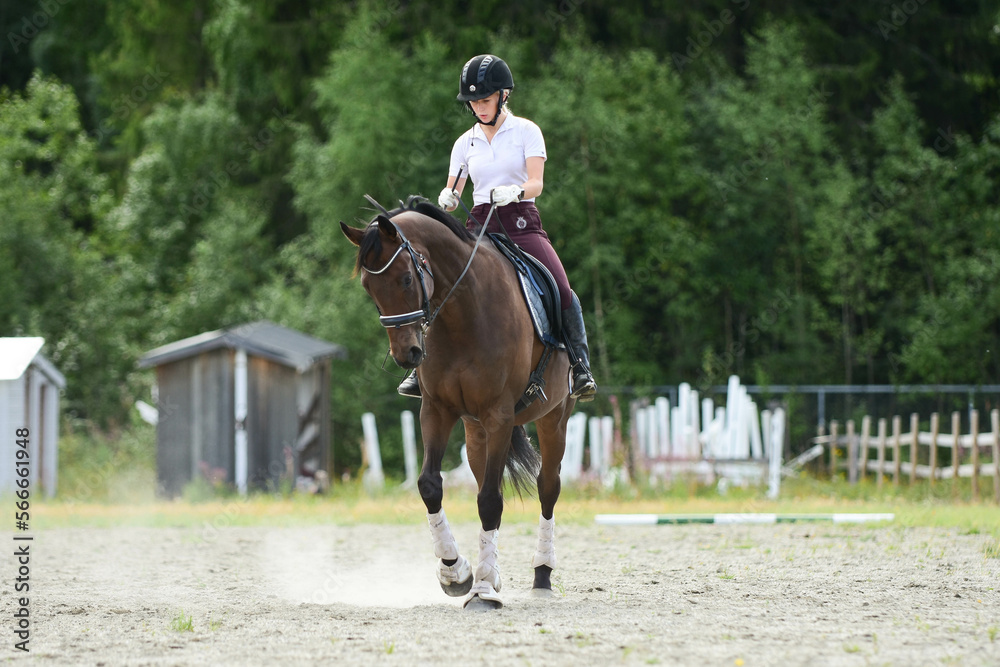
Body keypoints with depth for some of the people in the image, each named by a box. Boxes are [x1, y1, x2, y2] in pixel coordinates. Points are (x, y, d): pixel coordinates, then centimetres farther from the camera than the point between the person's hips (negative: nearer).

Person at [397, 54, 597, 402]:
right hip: (479, 226, 2)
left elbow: (536, 183, -7)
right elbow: (452, 196, 14)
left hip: (522, 223, -2)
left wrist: (515, 191, -30)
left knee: (562, 291, -23)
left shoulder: (526, 131, 4)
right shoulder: (466, 142, 13)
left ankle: (580, 366, -11)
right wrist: (447, 199, -11)